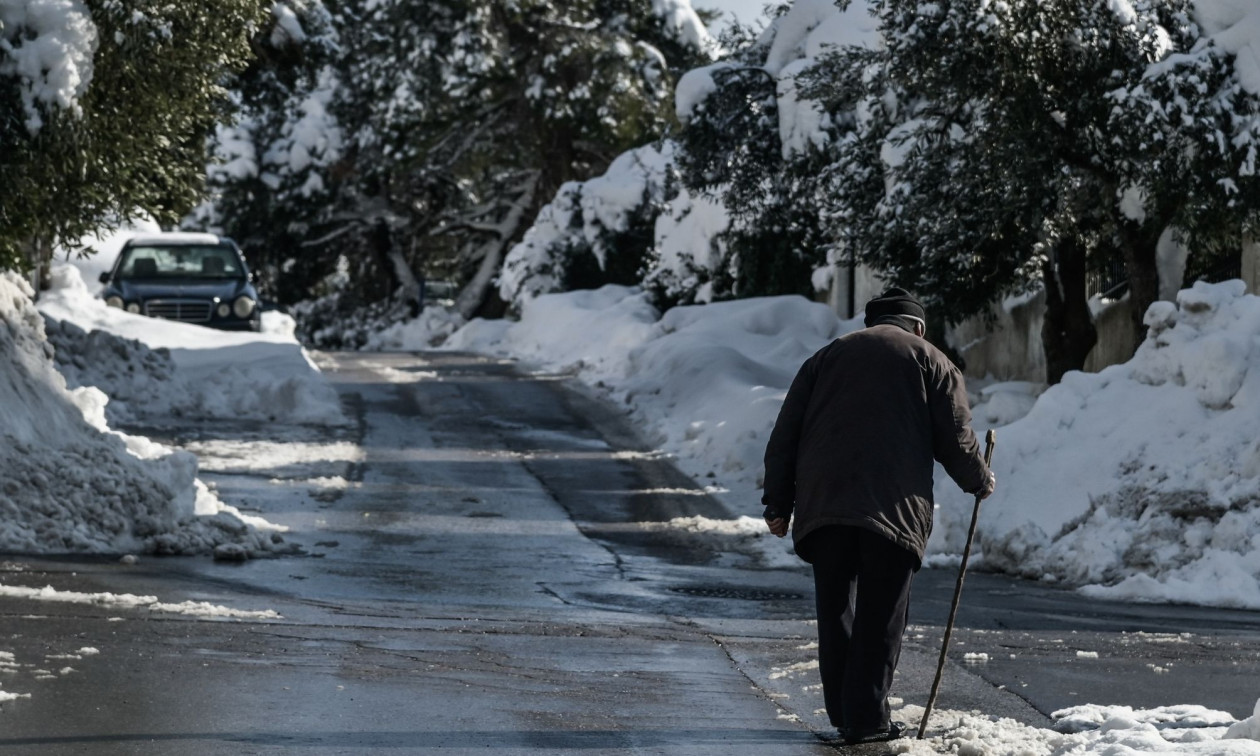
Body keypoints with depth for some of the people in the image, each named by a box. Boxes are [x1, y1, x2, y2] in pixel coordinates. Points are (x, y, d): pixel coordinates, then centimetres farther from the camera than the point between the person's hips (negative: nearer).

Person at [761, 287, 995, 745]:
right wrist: (980, 482, 23)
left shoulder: (826, 358, 21)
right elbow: (955, 439, 5)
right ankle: (867, 719, -1)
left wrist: (778, 503, 17)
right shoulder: (930, 362, 11)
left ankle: (842, 712, 14)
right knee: (880, 617, 1)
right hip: (894, 509, -3)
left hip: (823, 501, 3)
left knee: (835, 609, 12)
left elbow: (785, 436, 16)